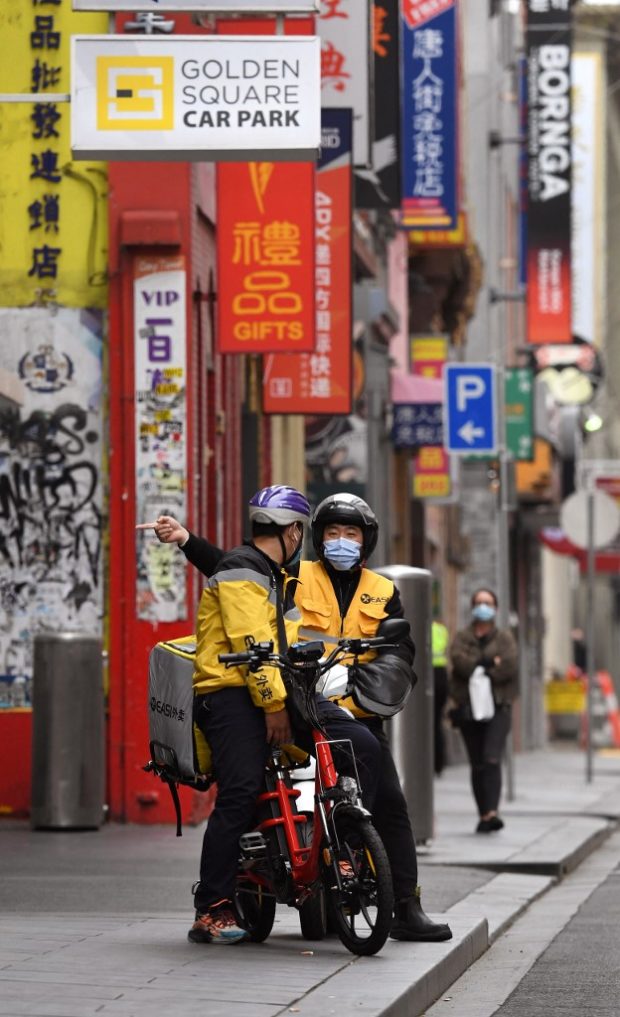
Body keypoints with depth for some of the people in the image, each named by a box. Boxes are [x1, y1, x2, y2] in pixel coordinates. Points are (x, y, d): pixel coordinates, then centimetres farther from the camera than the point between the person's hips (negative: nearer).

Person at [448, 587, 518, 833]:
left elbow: (509, 666, -8)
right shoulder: (462, 638, 14)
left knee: (492, 759, -18)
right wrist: (489, 662, -13)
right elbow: (459, 661, -7)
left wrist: (476, 667, -9)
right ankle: (484, 815, 11)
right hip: (468, 709, 2)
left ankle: (491, 812, -26)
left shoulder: (504, 638, 11)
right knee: (477, 765, 5)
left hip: (498, 706, -2)